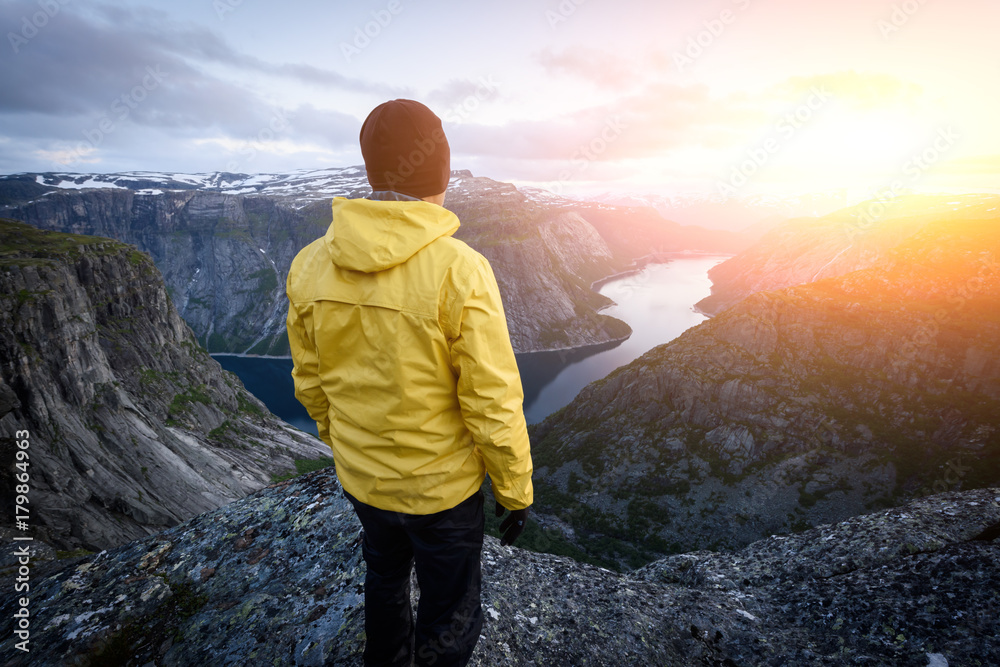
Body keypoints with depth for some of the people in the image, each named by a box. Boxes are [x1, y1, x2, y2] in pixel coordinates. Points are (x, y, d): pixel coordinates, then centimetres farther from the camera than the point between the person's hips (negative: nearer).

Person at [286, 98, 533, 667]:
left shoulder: (311, 265, -10)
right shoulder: (459, 270, -26)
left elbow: (312, 384, 1)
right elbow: (494, 403, -21)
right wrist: (517, 491, -5)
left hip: (360, 477, 6)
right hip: (443, 485, -5)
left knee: (385, 575, 33)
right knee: (450, 616, 22)